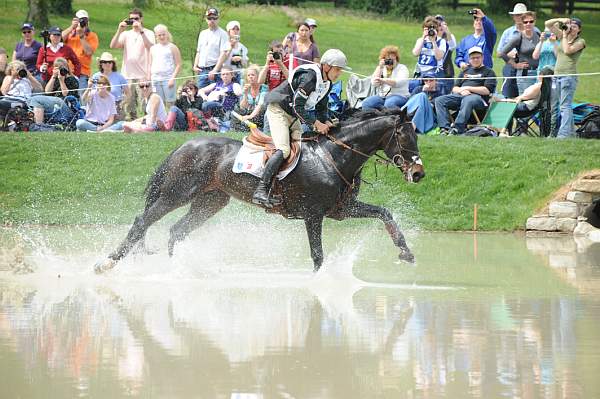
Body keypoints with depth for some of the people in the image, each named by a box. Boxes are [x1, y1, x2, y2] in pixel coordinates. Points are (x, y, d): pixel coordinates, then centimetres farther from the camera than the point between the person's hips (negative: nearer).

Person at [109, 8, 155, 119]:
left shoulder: (148, 33, 4)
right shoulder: (126, 34, 14)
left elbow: (150, 47, -15)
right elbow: (113, 46, 2)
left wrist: (141, 30, -19)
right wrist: (119, 30, -8)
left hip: (143, 76, -4)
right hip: (127, 75, 4)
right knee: (128, 106, 4)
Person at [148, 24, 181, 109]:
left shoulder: (172, 48, 1)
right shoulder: (153, 48, 15)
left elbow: (178, 65, -3)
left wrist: (172, 78, -14)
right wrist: (148, 79, 10)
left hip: (168, 79, -4)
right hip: (155, 80, 4)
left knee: (169, 104, -6)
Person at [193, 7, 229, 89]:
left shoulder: (222, 34, -3)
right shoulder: (203, 34, 19)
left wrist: (214, 70, -18)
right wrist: (195, 66, 9)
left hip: (215, 70, -7)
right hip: (202, 70, 7)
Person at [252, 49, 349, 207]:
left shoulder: (326, 83, 5)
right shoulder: (309, 77, -25)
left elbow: (321, 108, 14)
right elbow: (297, 106, -27)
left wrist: (326, 122, -6)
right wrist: (316, 123, -24)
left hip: (293, 116, 11)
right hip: (278, 110, -10)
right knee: (283, 150, -24)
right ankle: (261, 191, -29)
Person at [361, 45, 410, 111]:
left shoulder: (402, 68, 3)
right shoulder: (382, 68, 16)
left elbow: (399, 82, -17)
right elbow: (374, 83, 1)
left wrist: (383, 80, -30)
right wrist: (379, 68, -5)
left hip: (398, 96, -5)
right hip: (381, 96, 5)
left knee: (389, 104, -39)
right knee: (366, 104, -23)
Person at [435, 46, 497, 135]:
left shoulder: (488, 72, 13)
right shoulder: (465, 71, 30)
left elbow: (487, 90, -2)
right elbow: (454, 88, 24)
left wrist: (468, 88, -6)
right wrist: (461, 90, -1)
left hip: (478, 97, -6)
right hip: (460, 95, 6)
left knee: (467, 101, -43)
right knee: (439, 100, -17)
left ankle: (457, 129, -52)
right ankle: (444, 128, -32)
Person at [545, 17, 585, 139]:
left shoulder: (580, 41, -1)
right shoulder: (562, 36, 15)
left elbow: (568, 50, -17)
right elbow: (548, 24, 14)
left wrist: (565, 36, -7)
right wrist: (561, 20, 0)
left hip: (569, 75, -7)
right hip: (557, 74, 7)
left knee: (565, 106, -14)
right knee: (563, 105, 8)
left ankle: (563, 133, -21)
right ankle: (570, 131, 12)